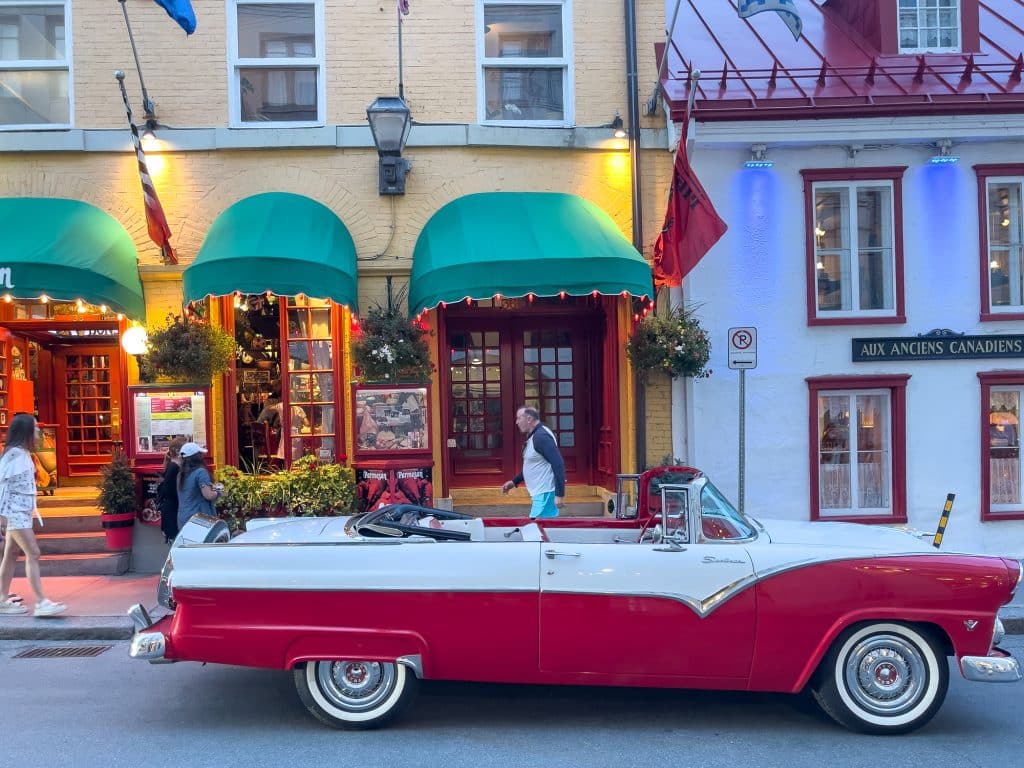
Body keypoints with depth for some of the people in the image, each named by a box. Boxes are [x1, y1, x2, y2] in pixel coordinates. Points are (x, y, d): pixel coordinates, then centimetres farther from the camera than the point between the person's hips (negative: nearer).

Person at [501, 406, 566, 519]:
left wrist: (560, 494, -26)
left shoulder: (541, 436, -18)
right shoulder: (533, 437, 14)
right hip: (540, 493, 10)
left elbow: (558, 465, -24)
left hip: (545, 494, -10)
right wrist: (514, 481, 22)